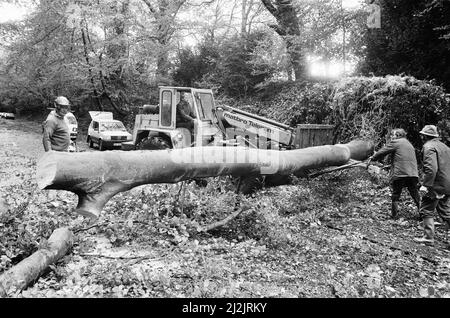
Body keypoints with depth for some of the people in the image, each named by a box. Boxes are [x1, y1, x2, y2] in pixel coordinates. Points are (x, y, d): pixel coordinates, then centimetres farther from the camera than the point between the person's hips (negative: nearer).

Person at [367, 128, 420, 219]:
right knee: (416, 195, 11)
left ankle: (394, 215, 12)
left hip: (399, 174, -5)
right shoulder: (410, 144, 23)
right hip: (413, 174, 6)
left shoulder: (395, 142, 0)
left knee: (395, 195, 6)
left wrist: (372, 158, 13)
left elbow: (382, 152, 0)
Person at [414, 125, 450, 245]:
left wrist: (425, 184, -25)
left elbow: (431, 168, -25)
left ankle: (428, 237, 3)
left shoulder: (429, 147, -14)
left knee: (427, 211, 1)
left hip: (436, 186, -9)